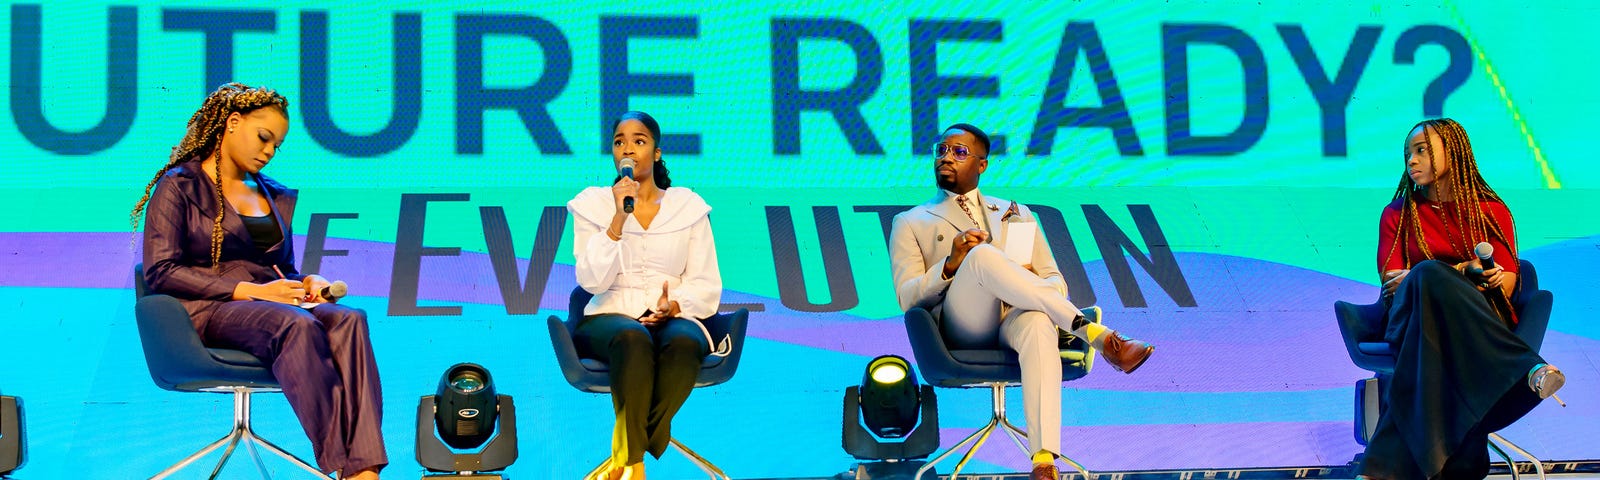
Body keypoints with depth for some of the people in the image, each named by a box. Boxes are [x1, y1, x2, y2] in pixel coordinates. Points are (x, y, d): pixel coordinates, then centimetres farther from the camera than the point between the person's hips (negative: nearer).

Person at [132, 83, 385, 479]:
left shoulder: (276, 197, 24)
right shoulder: (179, 186, 4)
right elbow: (160, 272, -7)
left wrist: (307, 283, 3)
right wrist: (250, 291, -14)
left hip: (269, 306, 5)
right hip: (207, 312, -5)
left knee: (348, 319, -29)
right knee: (297, 325, -37)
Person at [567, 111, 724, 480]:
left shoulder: (687, 206, 10)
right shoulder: (592, 204, 8)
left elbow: (706, 286, 7)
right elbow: (592, 281, -6)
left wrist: (674, 304, -14)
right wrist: (619, 219, -14)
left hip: (674, 317, 1)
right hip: (611, 316, -1)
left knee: (684, 344, -37)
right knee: (633, 339, -39)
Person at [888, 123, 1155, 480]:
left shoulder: (1016, 215, 30)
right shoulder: (911, 223, 22)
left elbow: (1058, 285, 23)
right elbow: (907, 298, 7)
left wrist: (1032, 281, -2)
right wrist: (952, 265, -12)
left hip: (1016, 320, 2)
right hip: (959, 329, -2)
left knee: (1038, 323, -39)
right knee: (982, 254, -34)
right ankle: (1096, 334, -34)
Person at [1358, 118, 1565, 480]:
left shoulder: (1491, 212, 18)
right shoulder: (1398, 214, 21)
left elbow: (1507, 285, 6)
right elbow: (1391, 280, 5)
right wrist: (1463, 271, -9)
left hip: (1480, 319, 0)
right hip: (1412, 315, 1)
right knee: (1429, 275, -40)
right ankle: (1527, 371, -58)